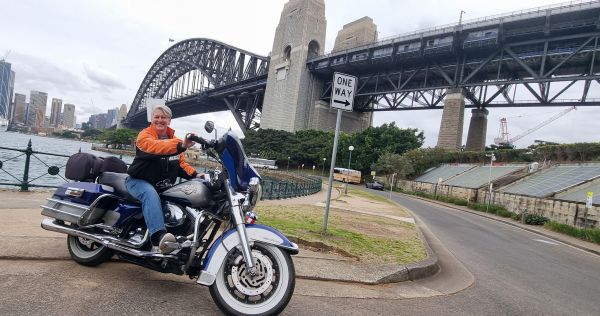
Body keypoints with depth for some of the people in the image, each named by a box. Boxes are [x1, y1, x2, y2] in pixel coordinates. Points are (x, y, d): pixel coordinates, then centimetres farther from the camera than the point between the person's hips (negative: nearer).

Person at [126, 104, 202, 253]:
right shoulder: (145, 135, -10)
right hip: (139, 181, -7)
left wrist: (194, 174, -7)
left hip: (163, 185, 7)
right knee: (151, 194, -37)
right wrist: (181, 146, -50)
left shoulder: (174, 140, 13)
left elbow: (180, 163, 13)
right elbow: (156, 147, -33)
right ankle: (159, 236, -55)